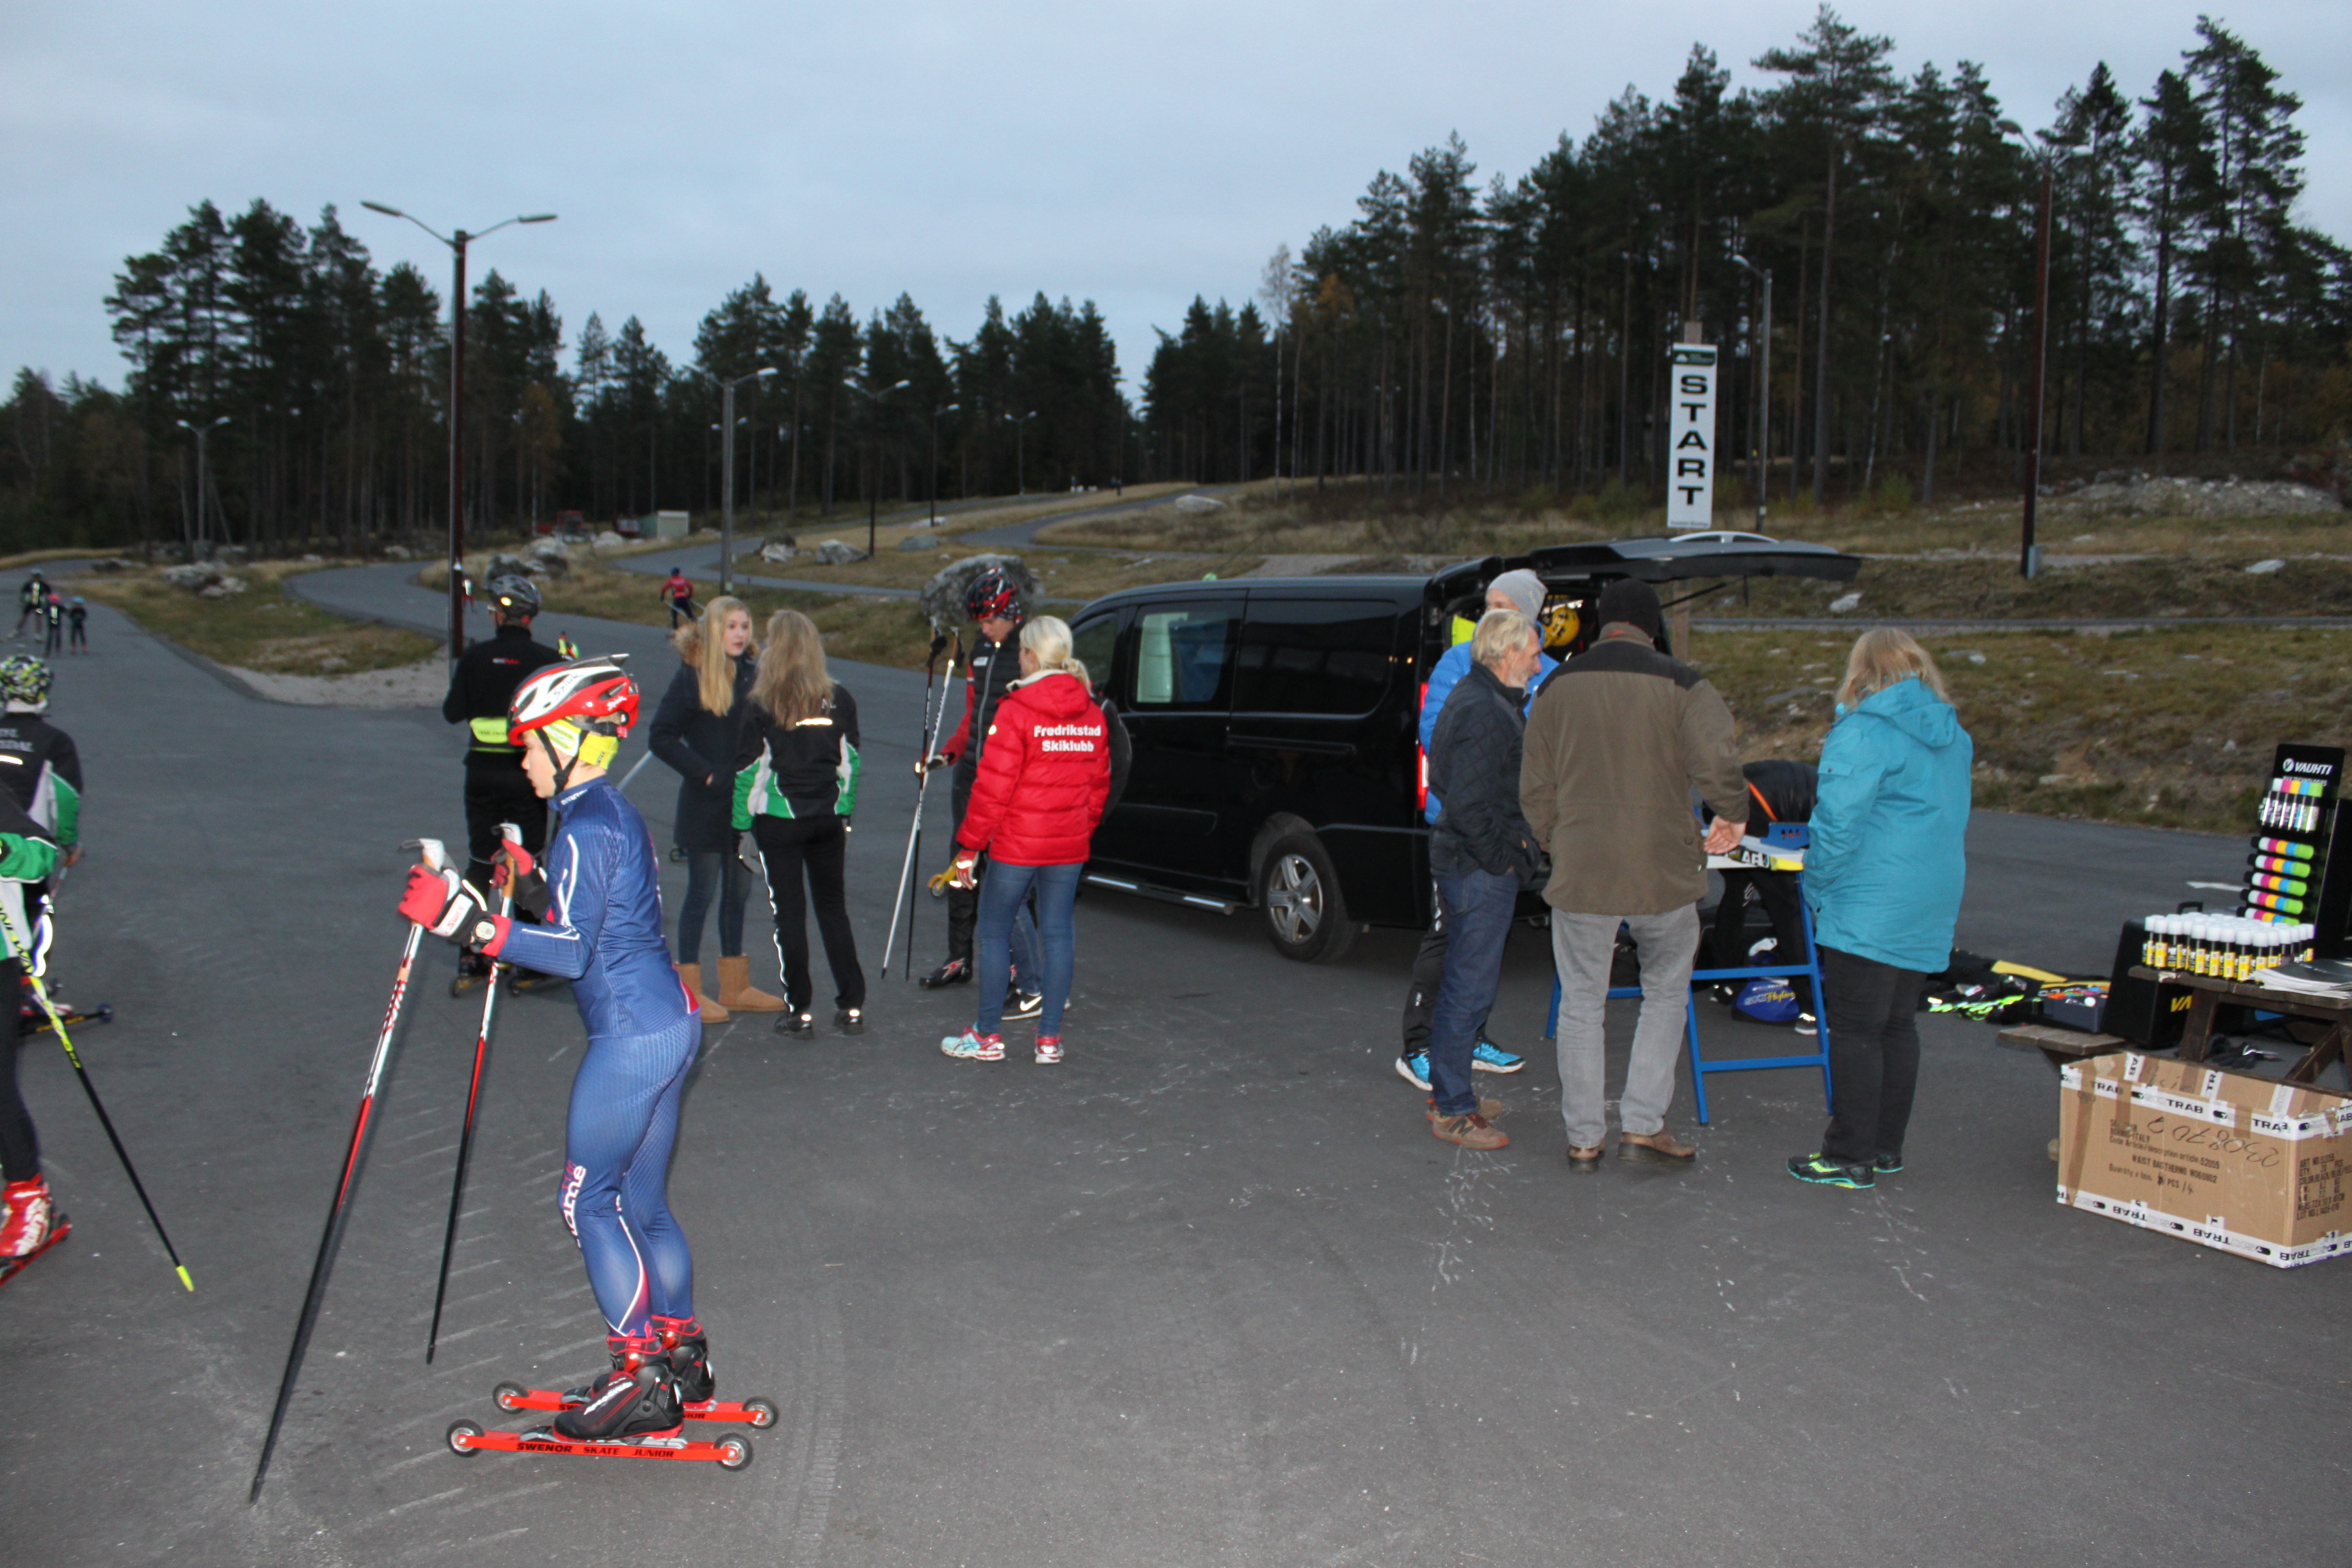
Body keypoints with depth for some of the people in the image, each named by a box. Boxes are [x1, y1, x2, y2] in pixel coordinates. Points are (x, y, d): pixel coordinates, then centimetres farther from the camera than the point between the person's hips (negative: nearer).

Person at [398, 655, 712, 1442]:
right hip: (670, 1022, 10)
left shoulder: (585, 826, -16)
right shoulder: (617, 812, 14)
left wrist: (471, 923, -26)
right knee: (642, 1203, 17)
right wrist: (533, 886, 19)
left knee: (588, 1201, 1)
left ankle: (640, 1379, 6)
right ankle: (682, 1356, 26)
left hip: (632, 1037, -10)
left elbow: (573, 953, -22)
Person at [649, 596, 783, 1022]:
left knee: (738, 891, 12)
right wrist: (704, 772, -17)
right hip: (705, 806, -6)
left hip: (744, 803, 6)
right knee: (702, 892, 0)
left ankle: (735, 986, 23)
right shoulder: (691, 677, -10)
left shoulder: (748, 675, 8)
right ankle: (689, 991, 10)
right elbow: (662, 737, -13)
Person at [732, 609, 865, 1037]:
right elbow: (849, 761, 6)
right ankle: (852, 1006, 13)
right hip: (828, 819, 4)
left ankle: (800, 1009, 7)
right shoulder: (839, 699, 1)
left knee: (789, 911, 4)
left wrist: (741, 823, 0)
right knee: (833, 907, 12)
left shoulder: (762, 705, -10)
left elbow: (749, 770, -8)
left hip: (778, 821, -3)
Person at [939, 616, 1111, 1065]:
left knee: (995, 931, 8)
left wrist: (969, 846, -7)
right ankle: (1049, 1038, 14)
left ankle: (988, 1036, 14)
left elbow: (994, 786, -14)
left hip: (1016, 844, -5)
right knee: (1057, 933, 10)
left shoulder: (1016, 711, -14)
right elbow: (1099, 785, 12)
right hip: (1069, 847, 5)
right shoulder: (1093, 715, 5)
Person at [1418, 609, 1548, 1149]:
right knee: (1470, 988, -4)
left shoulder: (1475, 696, 13)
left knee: (1463, 983, 19)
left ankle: (1450, 1092, 31)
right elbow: (1469, 805, -26)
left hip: (1467, 863, 11)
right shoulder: (1485, 712, -20)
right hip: (1480, 870, -11)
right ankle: (1451, 1110, 4)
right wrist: (1501, 858, -15)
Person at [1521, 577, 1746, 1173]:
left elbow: (1535, 791, 6)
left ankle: (1584, 1139, 15)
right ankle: (1643, 1125, 14)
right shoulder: (1680, 685, -6)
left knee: (1581, 1006, 11)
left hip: (1580, 875, 2)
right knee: (1666, 996, 17)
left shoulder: (1557, 687, 4)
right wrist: (1733, 813, -1)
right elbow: (1716, 761, -20)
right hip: (1663, 873, -1)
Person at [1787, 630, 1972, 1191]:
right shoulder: (1953, 736, 13)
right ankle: (1888, 1146, 23)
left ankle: (1851, 1157, 1)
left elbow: (1839, 822, -18)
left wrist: (1817, 886, -4)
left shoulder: (1863, 732, -13)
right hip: (1931, 907, 8)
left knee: (1854, 1029, -3)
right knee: (1898, 1024, 15)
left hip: (1868, 907, -8)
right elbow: (1951, 819, 20)